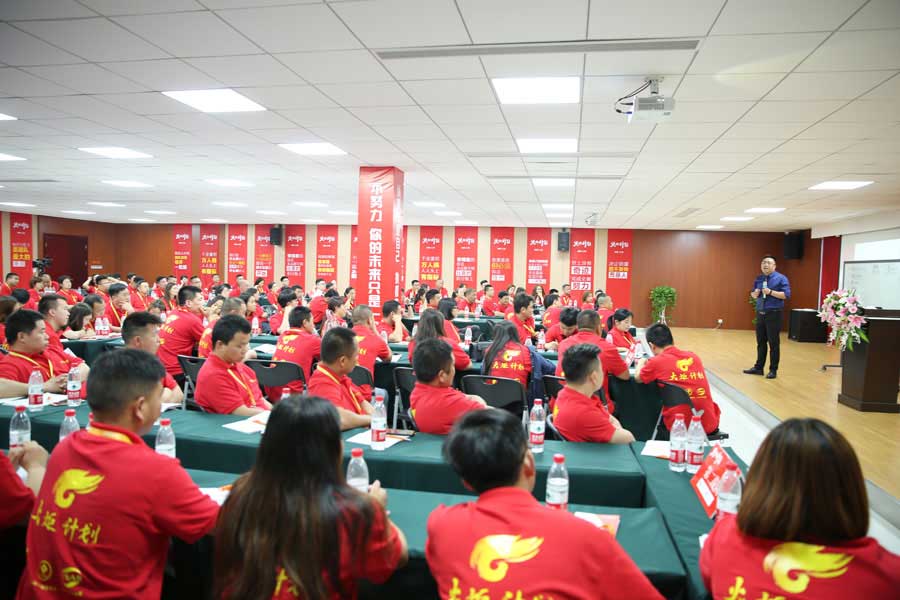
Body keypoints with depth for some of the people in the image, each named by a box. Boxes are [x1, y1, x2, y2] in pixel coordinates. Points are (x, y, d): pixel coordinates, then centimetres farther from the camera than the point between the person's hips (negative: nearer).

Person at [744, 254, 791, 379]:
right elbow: (753, 295, 18)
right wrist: (755, 293, -5)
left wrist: (770, 292, -22)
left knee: (773, 343, 1)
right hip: (760, 314, 6)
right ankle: (759, 367, 19)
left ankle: (773, 370, 9)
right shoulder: (758, 279, 12)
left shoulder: (781, 278, -5)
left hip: (774, 314, -5)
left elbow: (786, 295, -14)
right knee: (760, 342, 11)